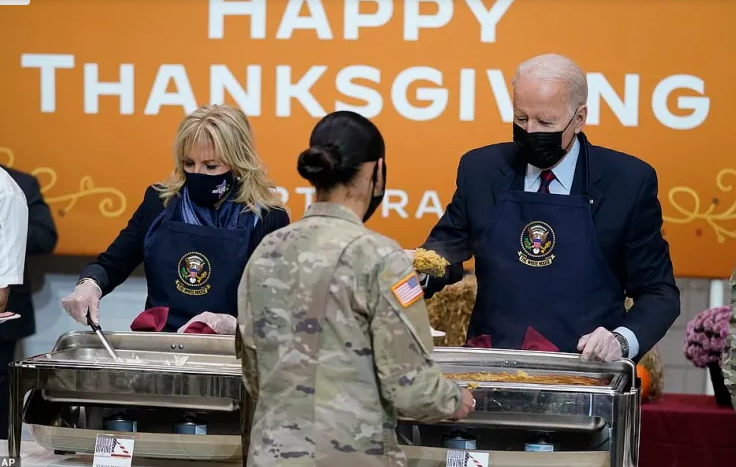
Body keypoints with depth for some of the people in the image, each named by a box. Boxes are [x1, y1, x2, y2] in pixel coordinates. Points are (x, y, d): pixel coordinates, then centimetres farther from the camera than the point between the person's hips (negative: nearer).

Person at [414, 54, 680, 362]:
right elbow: (447, 246, 22)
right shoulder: (480, 169, 7)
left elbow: (659, 293, 7)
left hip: (585, 370, -1)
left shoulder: (629, 182, 1)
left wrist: (622, 340, -12)